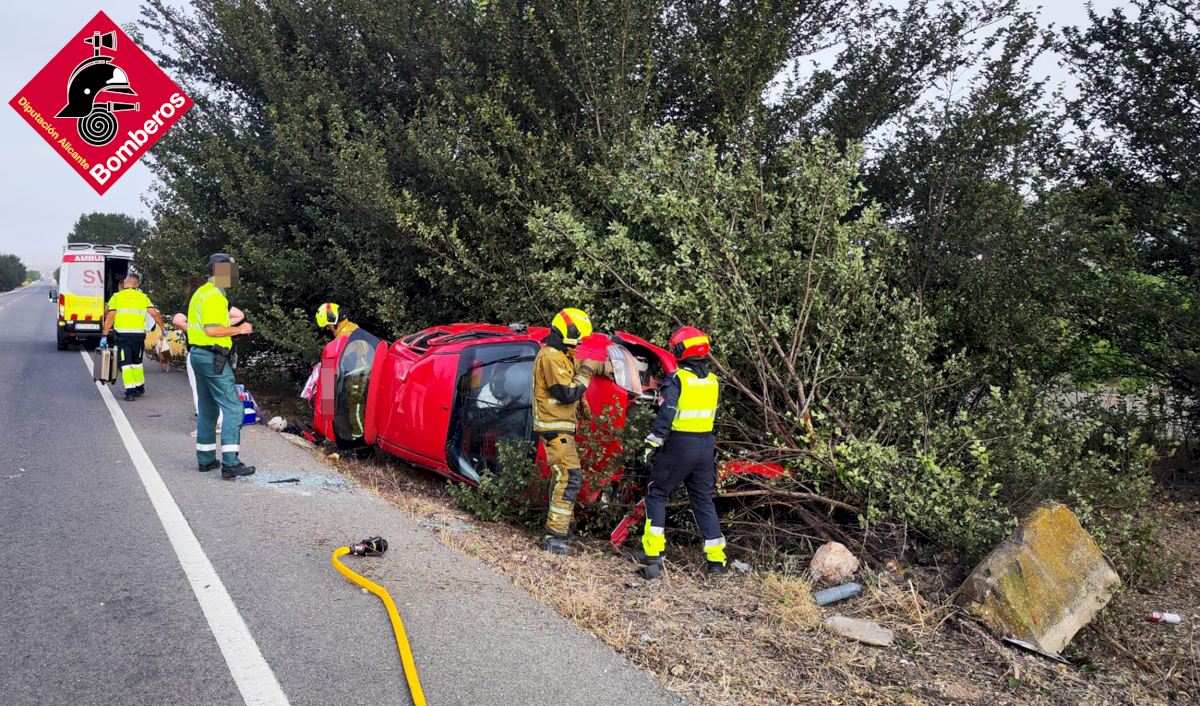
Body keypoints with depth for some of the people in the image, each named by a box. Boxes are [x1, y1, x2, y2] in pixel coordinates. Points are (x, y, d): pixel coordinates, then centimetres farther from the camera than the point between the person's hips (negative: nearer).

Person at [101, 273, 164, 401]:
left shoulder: (116, 297, 2)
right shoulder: (143, 297, 9)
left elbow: (110, 317, -4)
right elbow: (155, 314, 1)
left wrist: (104, 335, -2)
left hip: (122, 334, -3)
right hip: (139, 335, 3)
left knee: (125, 363, 1)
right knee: (137, 362, 20)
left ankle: (130, 391, -6)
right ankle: (140, 387, 29)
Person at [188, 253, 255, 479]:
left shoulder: (201, 293, 17)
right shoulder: (214, 297, -16)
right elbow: (211, 330, -25)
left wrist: (232, 330, 16)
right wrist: (237, 330, -14)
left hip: (198, 354, 11)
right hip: (213, 358, -11)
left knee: (207, 409, 16)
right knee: (233, 408, -11)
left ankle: (206, 459, 23)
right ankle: (230, 463, -15)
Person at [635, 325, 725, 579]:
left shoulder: (677, 379, -12)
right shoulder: (713, 381, 7)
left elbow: (666, 414, -19)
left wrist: (652, 443, -15)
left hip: (679, 445, -6)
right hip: (706, 445, 6)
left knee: (657, 494, 7)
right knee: (703, 499, 15)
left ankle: (653, 553, 0)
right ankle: (716, 557, 15)